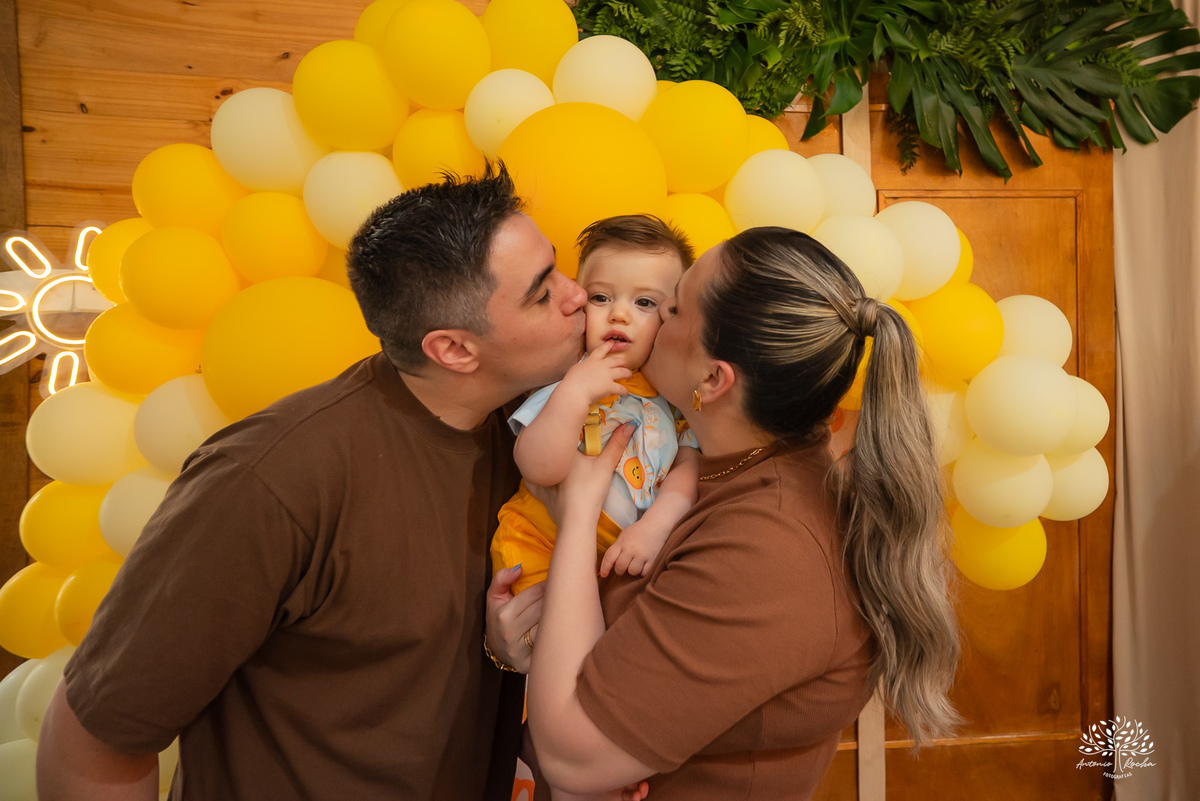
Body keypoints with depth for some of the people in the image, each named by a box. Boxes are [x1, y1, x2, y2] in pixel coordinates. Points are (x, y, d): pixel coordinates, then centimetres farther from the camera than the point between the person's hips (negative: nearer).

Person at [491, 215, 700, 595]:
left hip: (635, 550, 4)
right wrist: (574, 392, -33)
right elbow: (538, 470, -23)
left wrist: (655, 526, -20)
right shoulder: (563, 378, -12)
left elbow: (689, 465, -4)